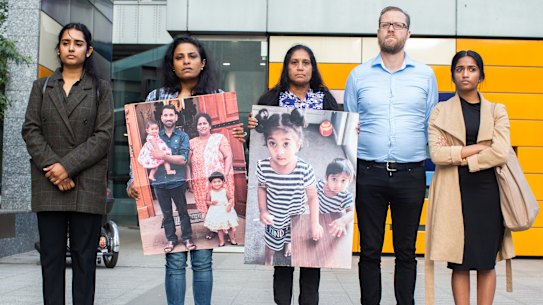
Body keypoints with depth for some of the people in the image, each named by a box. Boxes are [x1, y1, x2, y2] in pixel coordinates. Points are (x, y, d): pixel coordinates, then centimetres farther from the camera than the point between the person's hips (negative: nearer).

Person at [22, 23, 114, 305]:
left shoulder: (101, 89, 8)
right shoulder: (42, 87, 15)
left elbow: (103, 135, -2)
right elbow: (30, 130, 5)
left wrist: (68, 166, -13)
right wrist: (52, 167, -10)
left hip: (88, 184, -2)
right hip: (48, 185, 2)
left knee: (84, 256, 0)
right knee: (51, 255, 3)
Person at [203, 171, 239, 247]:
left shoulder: (224, 191, -7)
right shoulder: (210, 192, -6)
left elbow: (231, 199, 1)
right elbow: (207, 201, 2)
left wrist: (229, 205, -15)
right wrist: (211, 203, -19)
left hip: (226, 211, 0)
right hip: (216, 213, 0)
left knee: (230, 226, 9)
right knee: (219, 228, 9)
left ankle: (232, 240, 27)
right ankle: (221, 241, 22)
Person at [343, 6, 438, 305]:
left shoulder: (425, 75, 7)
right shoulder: (358, 75, 7)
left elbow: (433, 127, 11)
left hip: (411, 173, 0)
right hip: (369, 173, 0)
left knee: (406, 251, 9)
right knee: (370, 251, 7)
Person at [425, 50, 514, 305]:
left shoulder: (496, 111, 9)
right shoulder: (440, 112, 7)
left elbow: (501, 153, -7)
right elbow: (437, 154, -8)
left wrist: (457, 156, -9)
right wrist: (479, 147, -9)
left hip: (487, 191, 1)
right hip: (454, 193, -1)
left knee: (486, 262, 4)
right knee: (460, 262, 1)